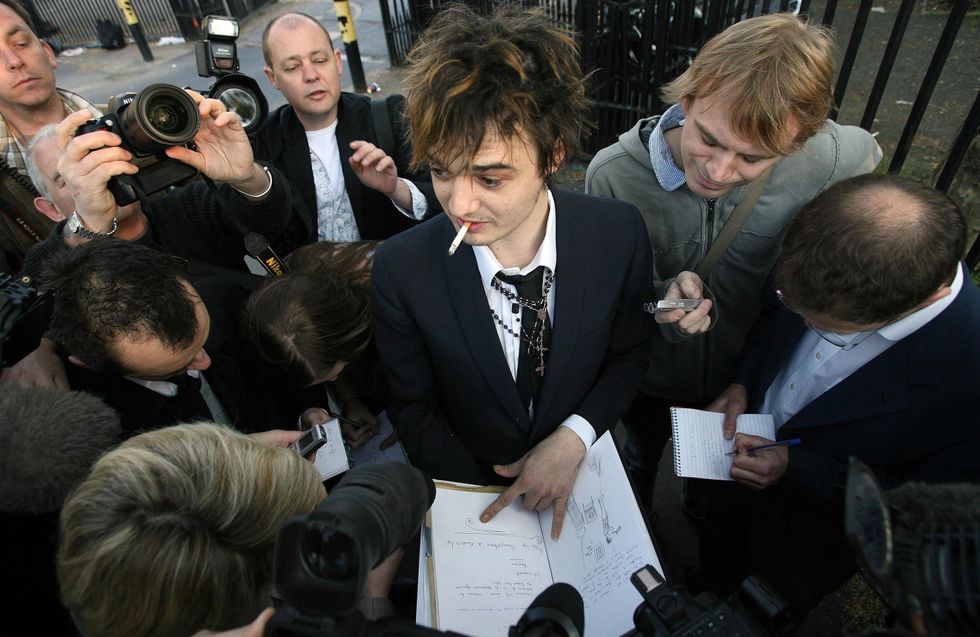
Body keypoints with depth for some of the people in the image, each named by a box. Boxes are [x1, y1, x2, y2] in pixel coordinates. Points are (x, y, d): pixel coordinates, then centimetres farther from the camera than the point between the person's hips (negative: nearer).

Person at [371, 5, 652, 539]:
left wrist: (574, 438, -17)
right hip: (469, 483, 0)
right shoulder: (400, 270, -21)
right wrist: (492, 498, -12)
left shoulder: (620, 234, -19)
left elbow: (629, 355, -3)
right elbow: (413, 409, -8)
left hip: (583, 464, 1)